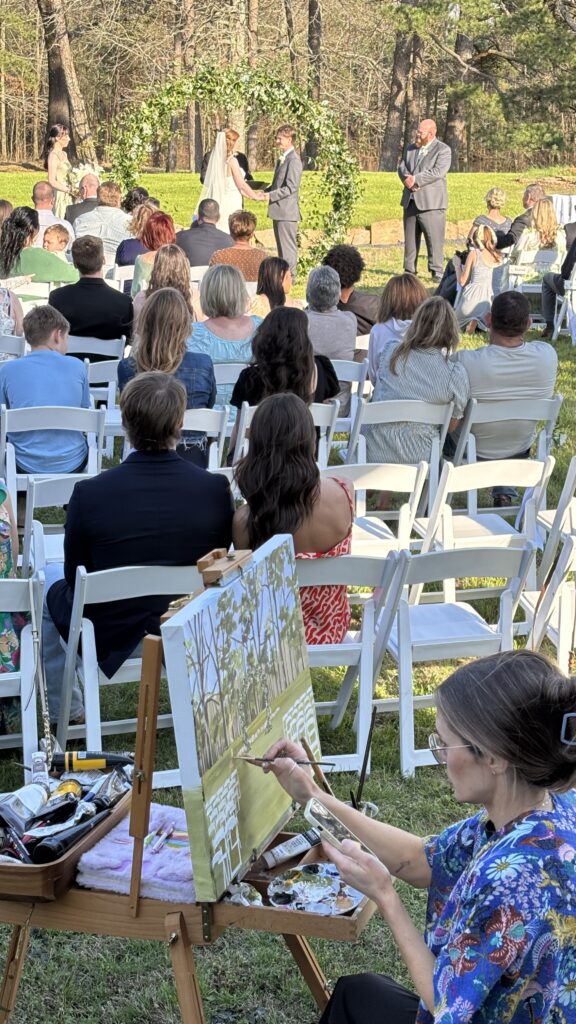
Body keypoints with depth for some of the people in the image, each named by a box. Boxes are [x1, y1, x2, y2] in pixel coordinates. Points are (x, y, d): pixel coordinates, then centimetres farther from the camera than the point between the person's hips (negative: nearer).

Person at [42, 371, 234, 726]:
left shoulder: (89, 493, -22)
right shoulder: (217, 488, -17)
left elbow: (75, 579, -6)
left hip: (110, 639, -3)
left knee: (48, 578, 29)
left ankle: (65, 708, 35)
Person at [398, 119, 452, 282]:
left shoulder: (443, 150, -3)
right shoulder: (411, 149, 18)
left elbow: (438, 172, -16)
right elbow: (402, 167, 10)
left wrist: (415, 179, -18)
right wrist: (407, 179, -13)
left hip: (431, 202, -6)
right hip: (411, 201, 6)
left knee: (434, 238, -7)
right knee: (410, 238, 8)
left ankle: (436, 272, -4)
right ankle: (410, 271, 15)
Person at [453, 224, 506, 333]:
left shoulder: (474, 253, -5)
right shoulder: (498, 255, 8)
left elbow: (462, 282, -4)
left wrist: (457, 265, 14)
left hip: (474, 298, -4)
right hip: (493, 300, 4)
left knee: (456, 317, 24)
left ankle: (470, 321, -10)